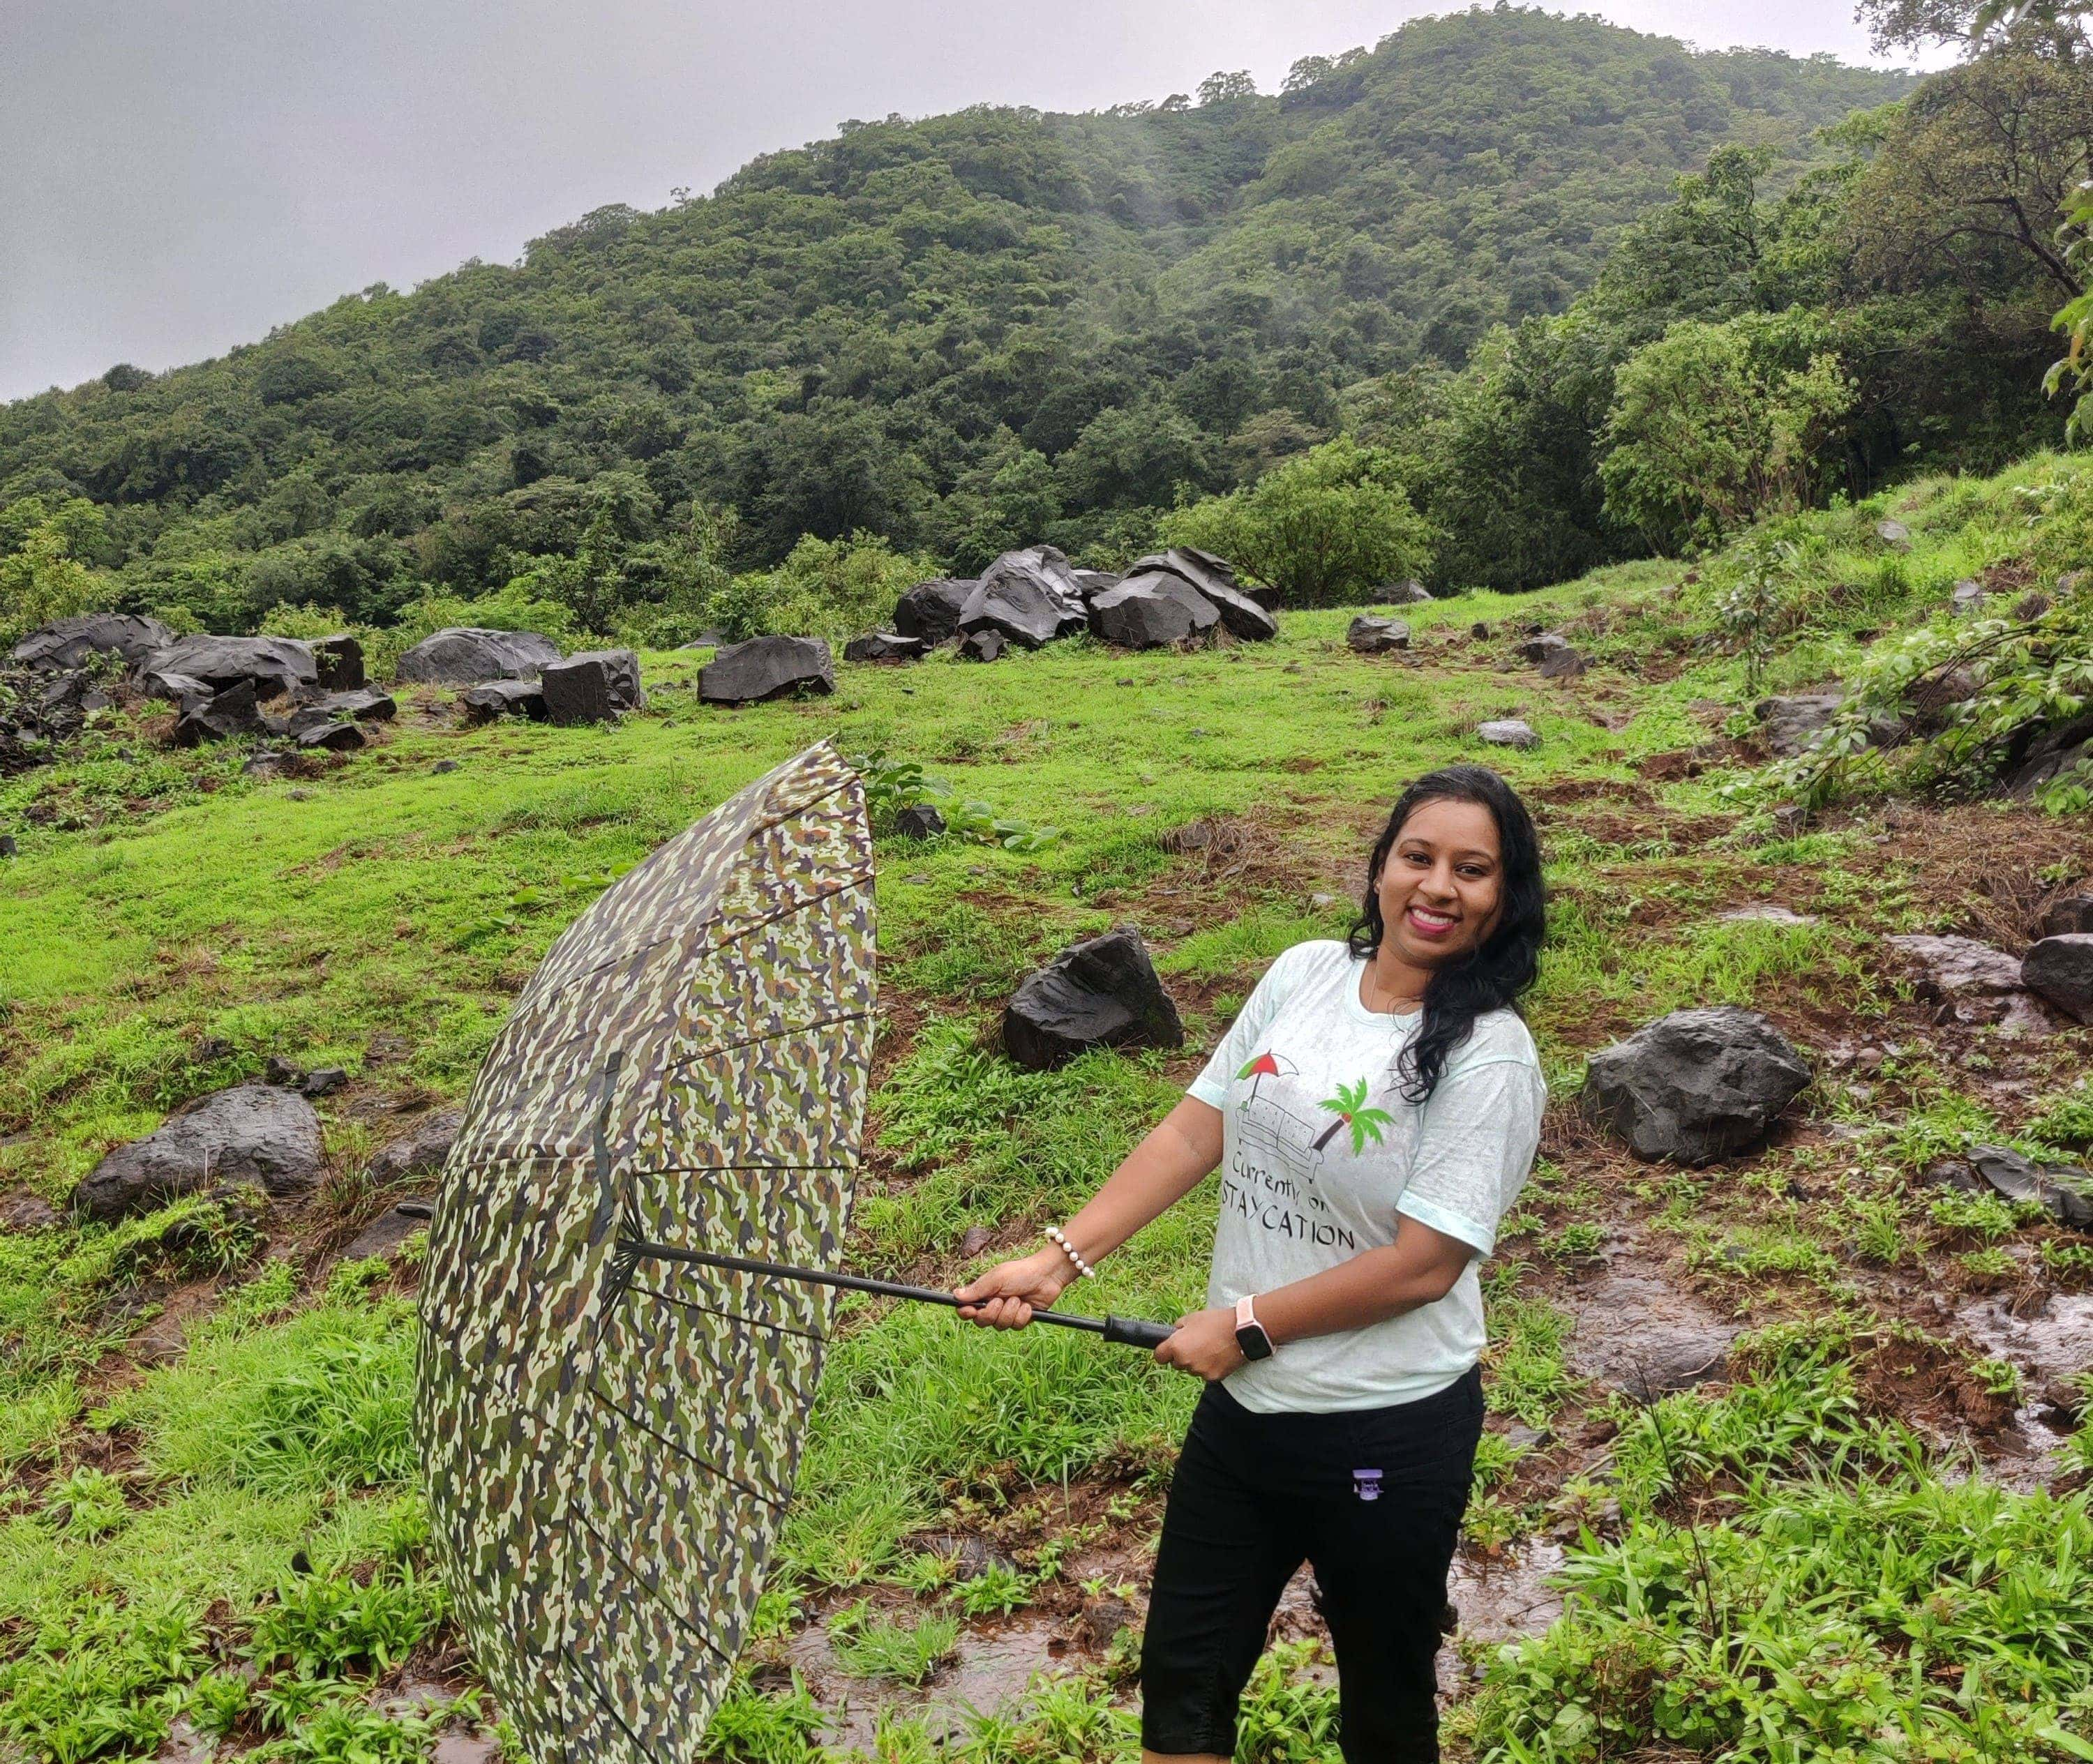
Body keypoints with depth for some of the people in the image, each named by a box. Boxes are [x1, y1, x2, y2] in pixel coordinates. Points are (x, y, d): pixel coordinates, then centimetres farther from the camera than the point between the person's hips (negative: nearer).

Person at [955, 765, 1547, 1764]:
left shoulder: (1489, 1058, -18)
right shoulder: (1304, 975, -2)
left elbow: (1424, 1264, -21)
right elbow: (1194, 1130, -1)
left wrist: (1248, 1325, -15)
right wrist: (1060, 1259, -7)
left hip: (1388, 1435, -5)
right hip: (1243, 1401, 5)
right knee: (1180, 1678, 18)